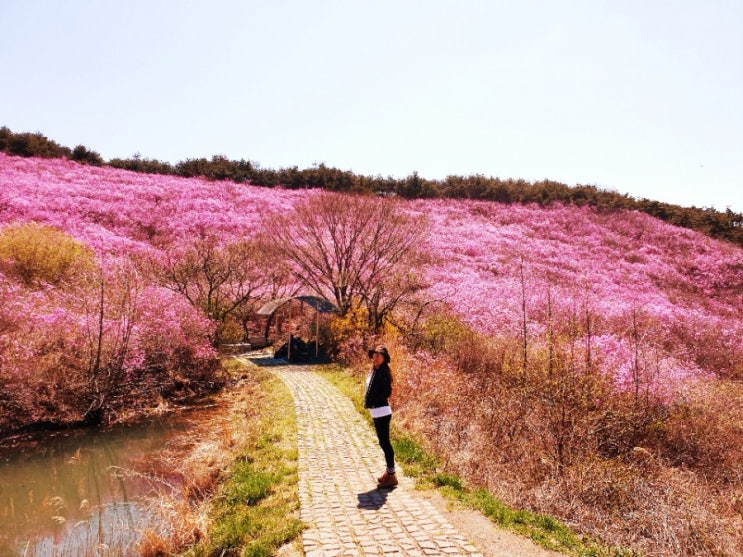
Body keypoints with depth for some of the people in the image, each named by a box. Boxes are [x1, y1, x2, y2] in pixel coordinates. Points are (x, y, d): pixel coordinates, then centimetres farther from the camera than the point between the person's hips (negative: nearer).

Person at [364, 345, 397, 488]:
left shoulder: (383, 372, -16)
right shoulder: (375, 370, 12)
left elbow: (387, 392, -21)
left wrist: (373, 402, -17)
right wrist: (368, 401, 6)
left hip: (382, 412, -10)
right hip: (377, 412, 10)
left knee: (384, 443, -3)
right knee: (383, 442, 17)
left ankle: (391, 476, 6)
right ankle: (388, 472, 28)